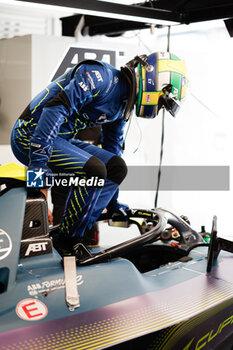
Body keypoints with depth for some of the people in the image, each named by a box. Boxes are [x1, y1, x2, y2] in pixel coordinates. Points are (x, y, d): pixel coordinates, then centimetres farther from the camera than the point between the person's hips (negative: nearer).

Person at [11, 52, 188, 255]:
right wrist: (38, 160, -34)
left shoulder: (122, 108, 11)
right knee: (94, 169, -26)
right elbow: (57, 106, -28)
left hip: (62, 139, 9)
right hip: (30, 136, -9)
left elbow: (112, 151, 21)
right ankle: (65, 241, -11)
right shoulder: (101, 76, -18)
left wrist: (113, 203, 24)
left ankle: (81, 231, -3)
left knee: (117, 167, -1)